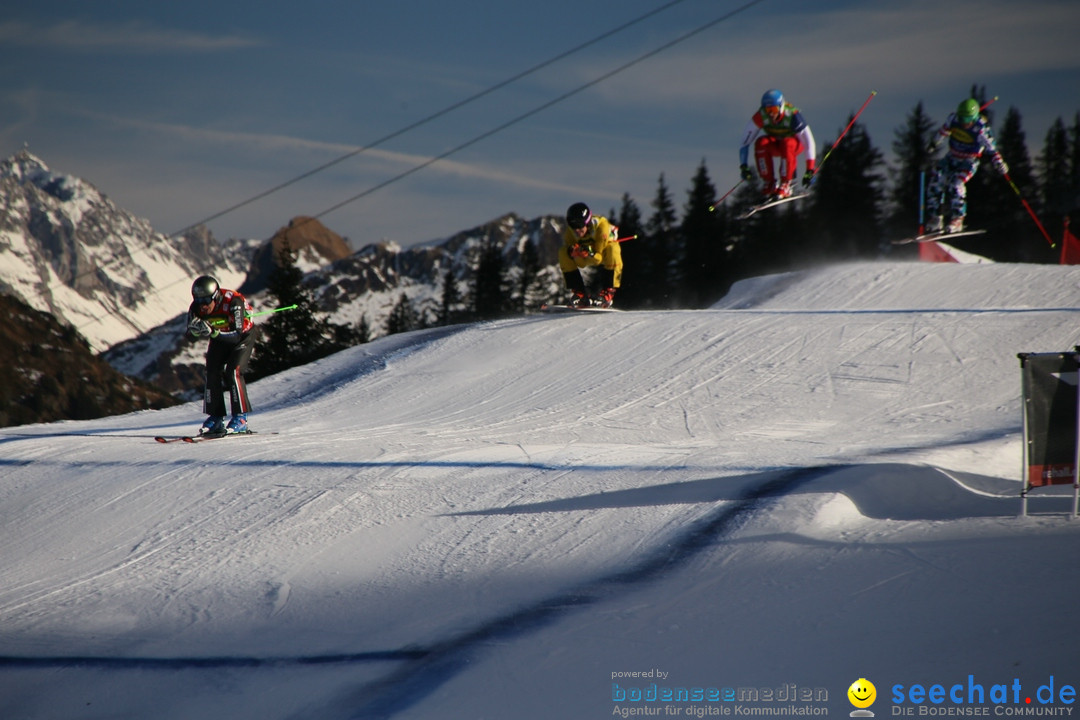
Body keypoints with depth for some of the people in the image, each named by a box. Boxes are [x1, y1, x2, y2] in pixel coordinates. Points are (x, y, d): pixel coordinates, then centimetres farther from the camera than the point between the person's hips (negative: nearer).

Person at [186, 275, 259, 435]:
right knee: (213, 373, -7)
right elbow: (190, 334, -17)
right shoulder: (197, 307, -22)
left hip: (244, 334, -5)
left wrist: (213, 332, -52)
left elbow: (236, 335, -39)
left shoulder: (233, 302, -36)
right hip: (220, 337, 5)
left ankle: (241, 418, -15)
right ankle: (215, 418, 2)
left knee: (233, 372, -20)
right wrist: (196, 329, -41)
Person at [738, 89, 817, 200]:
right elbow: (745, 141, -17)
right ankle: (769, 183, -21)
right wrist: (743, 167, -23)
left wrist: (810, 171, -34)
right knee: (761, 142, -31)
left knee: (787, 144, -38)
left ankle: (785, 186, -30)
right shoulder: (760, 116, -23)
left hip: (796, 143, -3)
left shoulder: (792, 116, -30)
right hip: (774, 146, 3)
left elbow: (809, 142, -29)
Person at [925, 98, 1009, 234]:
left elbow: (991, 148, -21)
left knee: (956, 184, -28)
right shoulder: (953, 119, -12)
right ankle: (934, 219, -1)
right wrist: (934, 144, 21)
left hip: (969, 162, -5)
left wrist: (999, 163, -33)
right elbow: (944, 131, 9)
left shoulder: (980, 129, -25)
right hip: (952, 157, 5)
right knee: (936, 182, -9)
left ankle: (957, 219, -19)